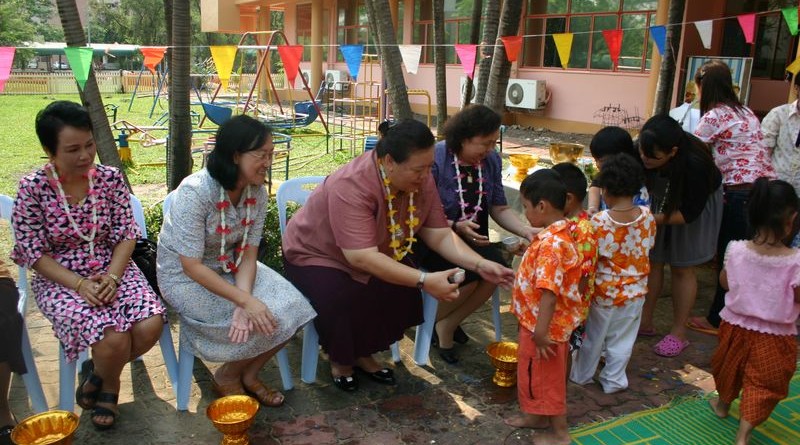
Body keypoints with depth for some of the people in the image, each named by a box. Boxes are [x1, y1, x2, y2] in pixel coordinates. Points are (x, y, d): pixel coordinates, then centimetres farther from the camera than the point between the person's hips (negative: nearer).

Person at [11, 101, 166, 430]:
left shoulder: (110, 178, -3)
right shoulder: (32, 188, -10)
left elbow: (126, 235, -1)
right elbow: (36, 254, -8)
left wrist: (111, 277, -18)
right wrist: (80, 284, -20)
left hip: (112, 270, 3)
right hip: (60, 279, -3)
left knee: (150, 325, -22)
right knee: (113, 338, -27)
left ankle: (99, 375, 11)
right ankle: (108, 383, 11)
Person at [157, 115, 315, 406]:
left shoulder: (257, 192, -8)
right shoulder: (195, 192, -28)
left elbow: (248, 254, -8)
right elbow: (192, 265, -27)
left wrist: (243, 303, -26)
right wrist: (245, 301, -32)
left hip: (231, 267, 6)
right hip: (184, 275, -6)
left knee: (291, 309, -13)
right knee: (262, 322, -20)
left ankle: (248, 375, 9)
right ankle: (226, 378, 8)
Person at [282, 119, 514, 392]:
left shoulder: (420, 180, -16)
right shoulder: (351, 186, -37)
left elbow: (440, 236, -10)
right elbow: (362, 258, -42)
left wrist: (480, 265, -24)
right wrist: (424, 280, -46)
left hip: (378, 254, 6)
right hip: (316, 255, -6)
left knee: (406, 292, -18)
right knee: (344, 304, -32)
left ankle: (363, 353, 7)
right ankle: (340, 359, 1)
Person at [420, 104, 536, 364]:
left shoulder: (491, 160, -1)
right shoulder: (435, 159, -19)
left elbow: (499, 208, 2)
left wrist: (527, 231, -14)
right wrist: (456, 226, -30)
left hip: (473, 237, 6)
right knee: (468, 275, -29)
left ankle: (448, 323, 2)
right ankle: (436, 320, 5)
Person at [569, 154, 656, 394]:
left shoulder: (598, 221, -25)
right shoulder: (647, 216, -13)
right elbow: (648, 246, 1)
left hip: (603, 292, -2)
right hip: (634, 292, 3)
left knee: (593, 336, 17)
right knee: (622, 339, 18)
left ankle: (582, 374, 34)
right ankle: (613, 380, 30)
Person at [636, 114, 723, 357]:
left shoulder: (695, 163, -39)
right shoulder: (639, 151, -31)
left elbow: (689, 213, -28)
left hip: (696, 206, -4)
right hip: (661, 201, 4)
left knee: (682, 267, 1)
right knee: (651, 259, 5)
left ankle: (679, 333, 14)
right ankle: (645, 322, 20)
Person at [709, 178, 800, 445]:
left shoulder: (736, 251, -16)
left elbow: (725, 283, 0)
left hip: (736, 326, 4)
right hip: (775, 336, -4)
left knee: (731, 367, 28)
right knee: (762, 384, 11)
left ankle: (723, 404, 52)